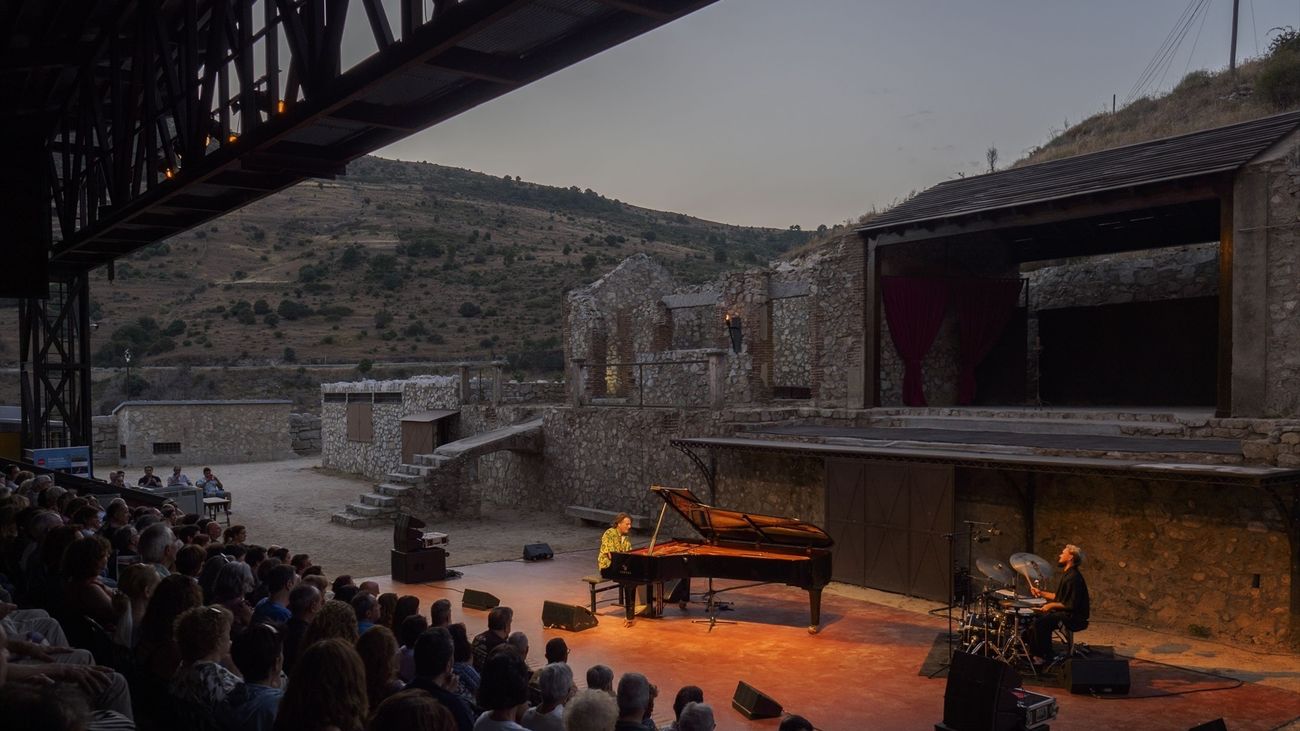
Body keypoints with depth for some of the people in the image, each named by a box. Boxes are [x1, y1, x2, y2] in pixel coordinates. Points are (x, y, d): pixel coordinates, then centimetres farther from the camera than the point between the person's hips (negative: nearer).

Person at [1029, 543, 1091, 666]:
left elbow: (1072, 605, -25)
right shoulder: (1066, 574, 12)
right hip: (1065, 613, 11)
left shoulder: (1074, 578, -21)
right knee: (1038, 616, 13)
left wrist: (1052, 605, -18)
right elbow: (1058, 596, 21)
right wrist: (1041, 593, 13)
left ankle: (1043, 656, -11)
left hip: (1074, 617, -11)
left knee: (1040, 621, -22)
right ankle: (1034, 652, 17)